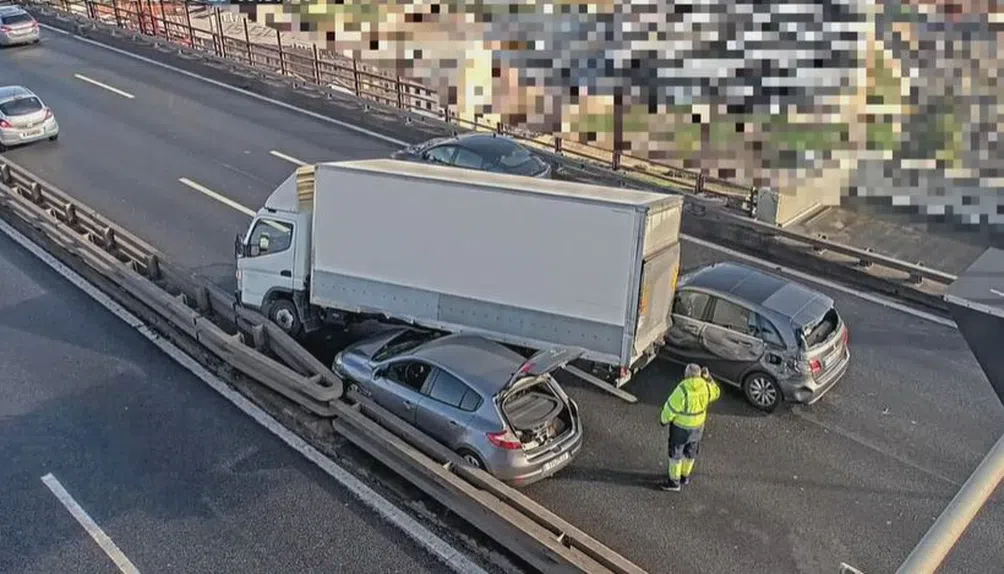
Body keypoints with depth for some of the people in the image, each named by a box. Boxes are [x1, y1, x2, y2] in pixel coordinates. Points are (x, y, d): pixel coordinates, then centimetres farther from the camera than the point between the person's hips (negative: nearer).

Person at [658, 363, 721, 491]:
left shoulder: (682, 390, -32)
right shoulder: (705, 386, -15)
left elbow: (670, 408, -22)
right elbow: (716, 393, 9)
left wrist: (664, 419, -4)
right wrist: (708, 377, 7)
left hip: (681, 427, -6)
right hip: (698, 426, 6)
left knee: (675, 453, 11)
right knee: (690, 452, 25)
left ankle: (674, 482, 21)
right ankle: (685, 476, 42)